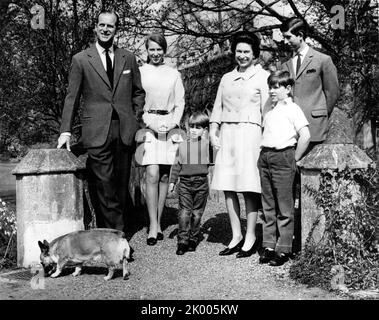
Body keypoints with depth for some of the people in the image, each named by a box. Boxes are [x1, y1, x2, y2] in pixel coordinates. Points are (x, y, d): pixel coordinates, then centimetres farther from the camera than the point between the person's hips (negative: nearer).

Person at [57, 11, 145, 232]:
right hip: (97, 132, -3)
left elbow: (138, 92, 19)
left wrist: (135, 119, 7)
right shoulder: (81, 60, 4)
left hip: (125, 131, 3)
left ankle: (119, 233, 17)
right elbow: (72, 98, 3)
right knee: (104, 185, -5)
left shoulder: (128, 58, 12)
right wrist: (66, 131, -4)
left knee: (122, 185, 7)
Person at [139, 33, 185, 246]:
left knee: (165, 177, 3)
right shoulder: (139, 72, 7)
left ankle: (158, 222, 13)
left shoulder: (174, 74, 13)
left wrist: (173, 122, -5)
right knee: (152, 175, -13)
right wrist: (150, 122, -10)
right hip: (148, 126, -2)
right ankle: (153, 226, -9)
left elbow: (180, 102, 11)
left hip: (170, 126, 2)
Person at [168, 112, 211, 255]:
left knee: (197, 212, 7)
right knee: (184, 211, -5)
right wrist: (172, 181, 9)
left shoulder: (207, 144, 6)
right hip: (185, 182, 0)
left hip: (201, 182, 0)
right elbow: (176, 165, 13)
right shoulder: (182, 145, 10)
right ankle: (182, 241, -2)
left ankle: (193, 239, 19)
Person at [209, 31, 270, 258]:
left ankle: (251, 237, 7)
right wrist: (213, 131, 4)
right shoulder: (227, 78, 19)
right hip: (227, 134, 5)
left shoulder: (263, 77, 4)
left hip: (250, 133, -5)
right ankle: (236, 235, 14)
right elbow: (218, 108, 17)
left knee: (249, 188, -4)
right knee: (228, 187, 4)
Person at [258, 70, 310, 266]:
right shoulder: (269, 112, 17)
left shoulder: (292, 109, -4)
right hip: (265, 157, 7)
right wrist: (264, 155, 13)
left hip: (283, 157, -7)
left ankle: (283, 249, 5)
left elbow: (305, 136, -12)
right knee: (268, 205, 9)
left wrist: (294, 159, -8)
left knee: (284, 207, -1)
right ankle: (269, 246, 16)